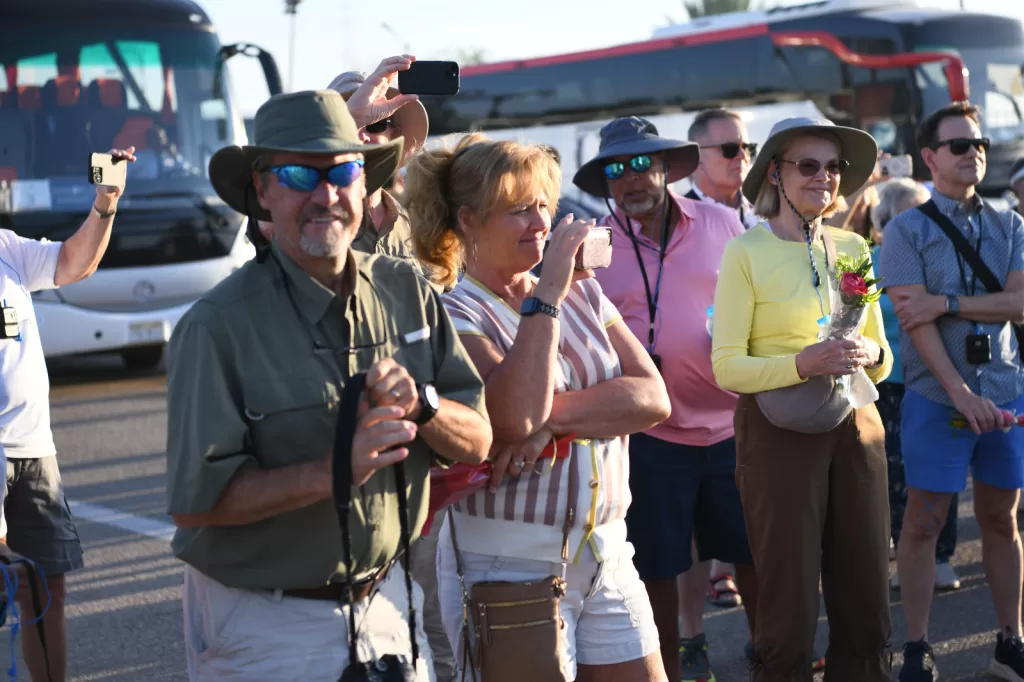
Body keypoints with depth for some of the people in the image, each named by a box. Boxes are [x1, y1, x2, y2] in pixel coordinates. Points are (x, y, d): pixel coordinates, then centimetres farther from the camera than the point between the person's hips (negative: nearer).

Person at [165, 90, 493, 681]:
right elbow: (194, 502, -21)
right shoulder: (219, 325, -17)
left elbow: (477, 443, -1)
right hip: (264, 626, -4)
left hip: (386, 602, 5)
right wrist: (331, 472, -29)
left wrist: (420, 404, -21)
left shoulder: (408, 292, -1)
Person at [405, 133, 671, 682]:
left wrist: (555, 415, -17)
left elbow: (653, 399, -3)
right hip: (509, 562, -5)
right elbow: (512, 419, -26)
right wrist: (547, 295, -21)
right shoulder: (454, 317, -9)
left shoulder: (583, 293, 9)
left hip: (606, 551, 6)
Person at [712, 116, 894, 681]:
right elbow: (727, 367, -9)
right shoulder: (746, 252, -5)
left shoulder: (852, 247, 9)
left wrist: (869, 354, -8)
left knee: (865, 604, 9)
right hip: (778, 433, -4)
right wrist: (803, 363, -23)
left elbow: (882, 361, 15)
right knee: (789, 608, 1)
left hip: (855, 428, 5)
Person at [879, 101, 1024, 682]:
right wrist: (960, 392, -20)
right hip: (938, 394, -3)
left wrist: (947, 302, -16)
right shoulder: (907, 230, -2)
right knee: (923, 523, 0)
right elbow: (915, 322, -11)